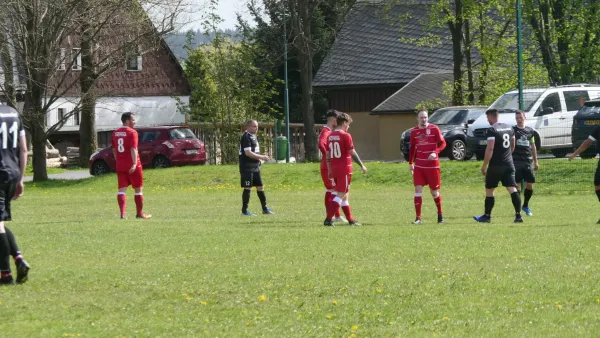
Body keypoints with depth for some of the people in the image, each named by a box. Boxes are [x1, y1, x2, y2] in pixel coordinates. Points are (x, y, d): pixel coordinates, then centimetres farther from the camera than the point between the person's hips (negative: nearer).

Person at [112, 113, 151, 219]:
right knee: (138, 189, 8)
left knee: (122, 190, 0)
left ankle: (122, 213, -13)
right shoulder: (132, 133, -11)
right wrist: (135, 163, -27)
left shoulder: (115, 133, 11)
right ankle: (139, 213, 15)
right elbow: (133, 149, -20)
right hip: (132, 166, -5)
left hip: (120, 166, 5)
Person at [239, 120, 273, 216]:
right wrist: (261, 157, -17)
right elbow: (248, 153, -22)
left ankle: (265, 209, 19)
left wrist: (259, 158, 11)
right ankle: (244, 211, 0)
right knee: (247, 188, -6)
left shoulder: (253, 136, 16)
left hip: (255, 167, 10)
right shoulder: (246, 137, -15)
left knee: (260, 187, 12)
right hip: (247, 167, -10)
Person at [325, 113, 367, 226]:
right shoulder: (345, 136, -12)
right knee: (341, 195, -6)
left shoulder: (330, 136, 9)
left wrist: (329, 170, 19)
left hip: (334, 169, 8)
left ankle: (350, 220, 20)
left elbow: (328, 155, 13)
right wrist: (362, 165, -2)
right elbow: (352, 153, -12)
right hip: (344, 169, -8)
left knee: (344, 195, 15)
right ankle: (328, 219, -14)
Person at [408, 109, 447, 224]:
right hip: (419, 166, 2)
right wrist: (410, 163, 11)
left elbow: (443, 143, -4)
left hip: (432, 165, -2)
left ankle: (440, 214, 27)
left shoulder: (434, 129, -5)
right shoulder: (414, 131, 5)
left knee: (434, 192, 5)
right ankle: (418, 218, -7)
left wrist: (435, 152, -21)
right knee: (418, 189, -8)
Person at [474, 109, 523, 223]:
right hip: (509, 164, 6)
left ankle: (487, 216, 15)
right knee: (513, 190, -1)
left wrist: (484, 165, -15)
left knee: (489, 190, 9)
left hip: (496, 166, -6)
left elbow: (490, 148, -19)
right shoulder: (509, 128, 11)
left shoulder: (491, 130, -12)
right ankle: (518, 215, -10)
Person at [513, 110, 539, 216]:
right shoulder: (513, 130, 1)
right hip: (516, 161, -4)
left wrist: (536, 161, 18)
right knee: (517, 185, -6)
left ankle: (525, 206, 23)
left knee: (530, 185, 3)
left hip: (528, 161, 4)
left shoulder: (530, 131, 12)